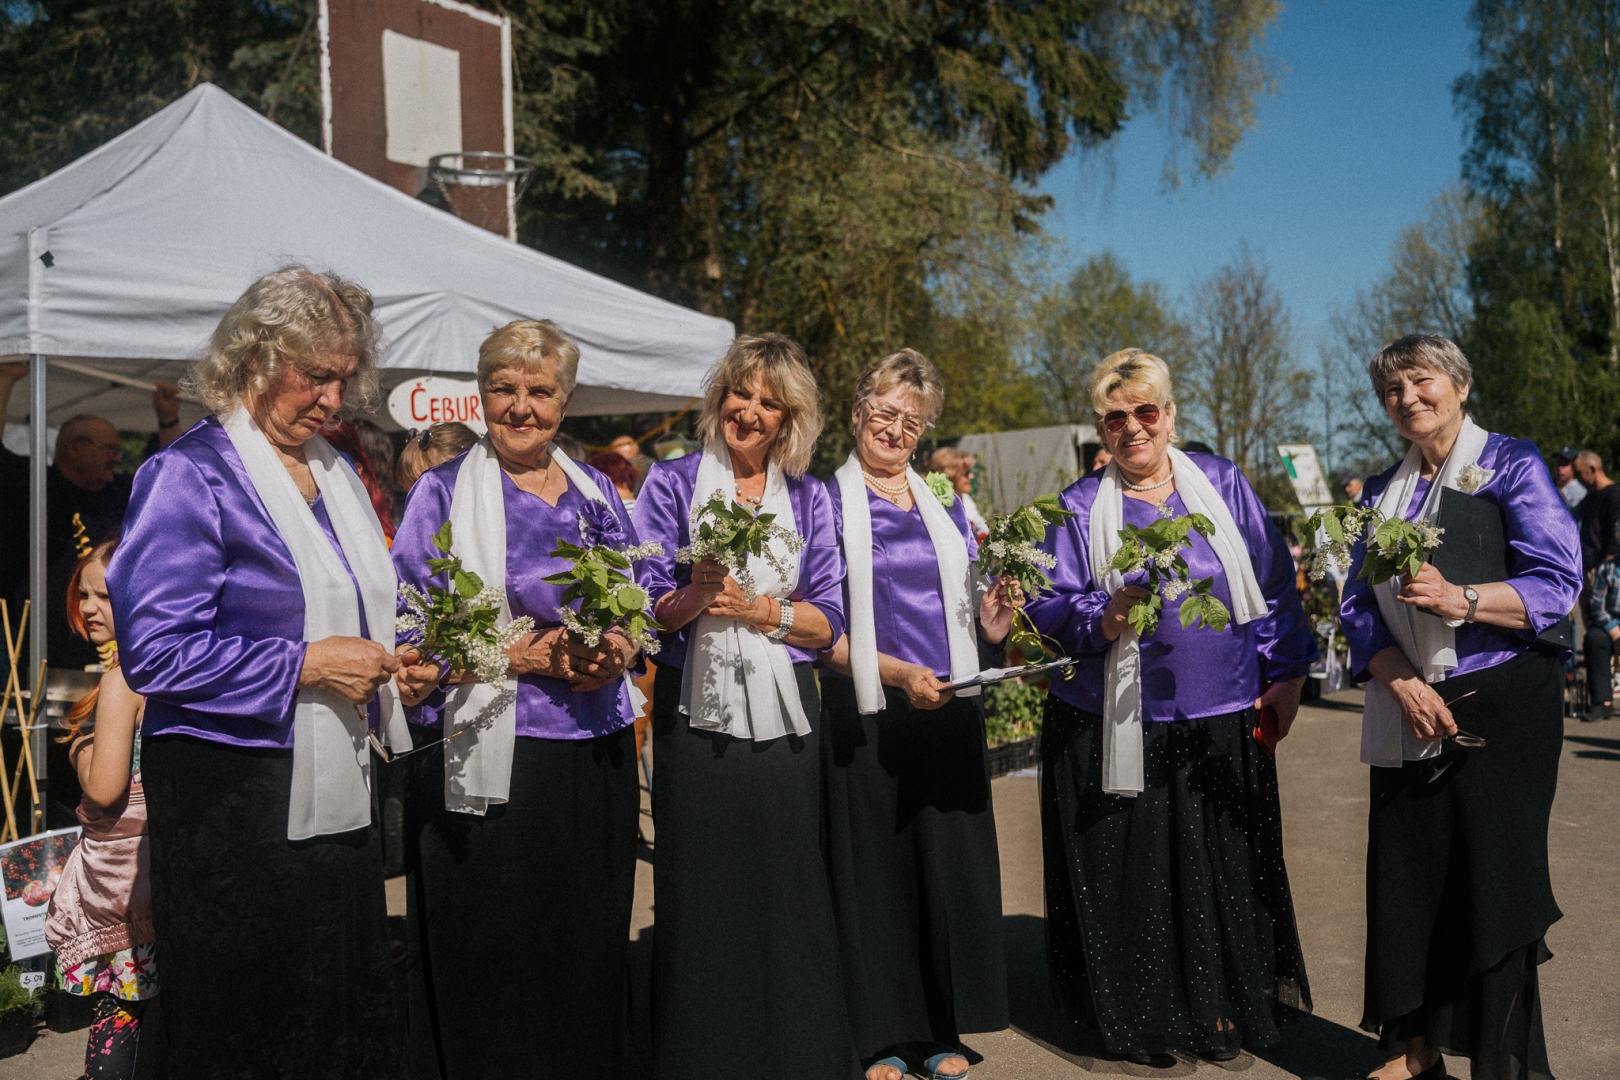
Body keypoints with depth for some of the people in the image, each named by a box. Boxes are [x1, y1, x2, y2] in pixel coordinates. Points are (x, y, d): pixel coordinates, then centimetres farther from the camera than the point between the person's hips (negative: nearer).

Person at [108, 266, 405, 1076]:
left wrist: (389, 664, 5)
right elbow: (154, 650, -18)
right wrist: (303, 666, -19)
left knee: (351, 1009, 14)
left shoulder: (336, 472, 13)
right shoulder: (192, 475, -10)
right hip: (234, 796, -7)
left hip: (337, 791, 7)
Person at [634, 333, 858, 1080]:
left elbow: (828, 621, 3)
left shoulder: (807, 498, 9)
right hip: (695, 715, -1)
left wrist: (760, 611, -12)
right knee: (699, 892, 3)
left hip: (783, 716, 2)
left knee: (788, 885, 6)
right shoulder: (673, 484, 3)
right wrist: (695, 597, -21)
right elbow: (644, 609, -2)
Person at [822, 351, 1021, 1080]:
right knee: (876, 863, 3)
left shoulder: (946, 506, 13)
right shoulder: (829, 505, -2)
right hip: (866, 714, -4)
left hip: (947, 710, 4)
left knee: (952, 858, 7)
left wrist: (990, 623, -4)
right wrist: (896, 673, -19)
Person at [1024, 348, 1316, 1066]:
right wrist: (1101, 617, -21)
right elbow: (1049, 606, -2)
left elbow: (1274, 584, 9)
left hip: (1222, 724, 2)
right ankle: (1140, 1020, 23)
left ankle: (1219, 1012, 29)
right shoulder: (1080, 507, 1)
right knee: (1132, 878, 4)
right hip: (1119, 732, -1)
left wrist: (1285, 675, 6)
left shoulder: (1222, 484, 6)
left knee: (1222, 873, 9)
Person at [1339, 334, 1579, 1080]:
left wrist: (1460, 600, -27)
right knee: (1405, 876, 7)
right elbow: (1357, 605, 7)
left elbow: (1558, 583, -11)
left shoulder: (1511, 465, -2)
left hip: (1500, 706, -4)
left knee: (1492, 878, -2)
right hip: (1408, 711, 5)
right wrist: (1402, 682, -9)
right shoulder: (1381, 493, 13)